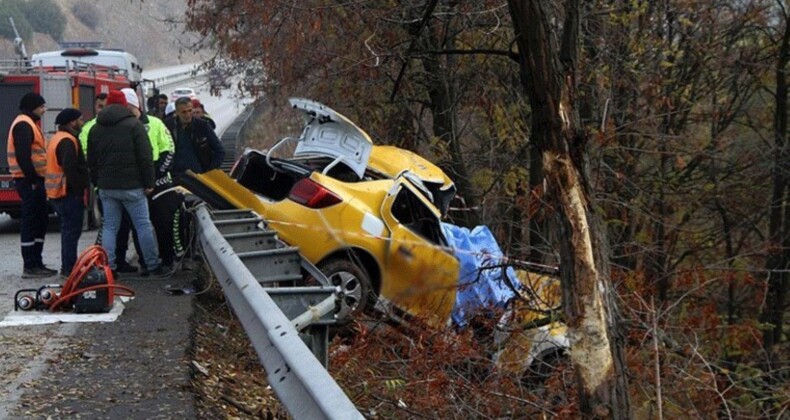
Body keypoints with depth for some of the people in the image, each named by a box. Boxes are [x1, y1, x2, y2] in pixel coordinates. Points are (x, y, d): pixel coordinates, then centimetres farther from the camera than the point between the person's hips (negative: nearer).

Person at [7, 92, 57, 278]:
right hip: (29, 181, -10)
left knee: (40, 221, 13)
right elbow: (22, 156, -22)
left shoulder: (30, 123, 20)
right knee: (30, 222, -7)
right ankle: (30, 267, -4)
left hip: (34, 180, 10)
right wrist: (33, 180, -21)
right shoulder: (24, 125, -13)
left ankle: (36, 263, 19)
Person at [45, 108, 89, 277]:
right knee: (72, 230, -6)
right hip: (69, 193, -10)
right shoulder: (68, 140, -16)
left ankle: (68, 266, 22)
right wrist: (79, 190, -20)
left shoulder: (57, 138, 17)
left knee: (68, 229, 16)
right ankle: (69, 268, -5)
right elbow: (70, 169, -25)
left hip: (57, 192, 11)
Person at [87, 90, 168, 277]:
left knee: (109, 226, 9)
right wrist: (149, 183, -6)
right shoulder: (134, 125, -5)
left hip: (106, 186, 4)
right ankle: (153, 266, 5)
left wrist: (97, 183, 21)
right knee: (143, 225, 2)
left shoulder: (95, 129, 11)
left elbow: (91, 161, 15)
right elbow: (145, 157, -10)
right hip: (131, 185, -4)